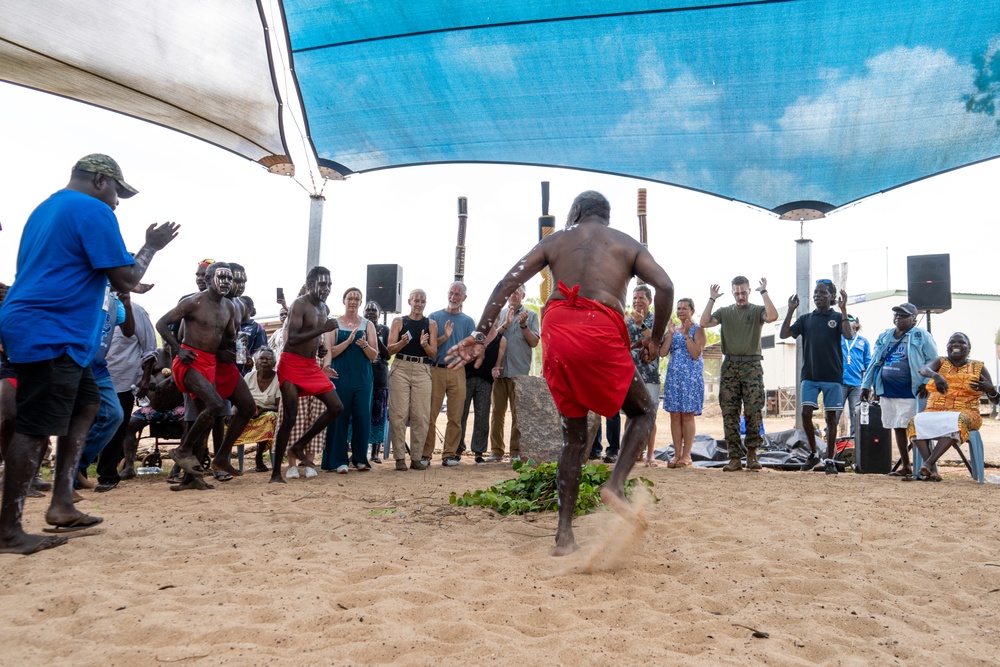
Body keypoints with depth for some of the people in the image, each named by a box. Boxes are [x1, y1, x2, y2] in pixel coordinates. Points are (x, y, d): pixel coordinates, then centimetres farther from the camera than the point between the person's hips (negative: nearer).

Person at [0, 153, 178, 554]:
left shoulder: (46, 209, 21)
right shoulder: (94, 211, -9)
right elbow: (124, 280, -12)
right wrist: (151, 247, 4)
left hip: (36, 330, 11)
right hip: (50, 336, -11)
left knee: (86, 405, 17)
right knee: (35, 428, -7)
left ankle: (61, 504, 15)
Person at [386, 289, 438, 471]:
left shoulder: (431, 324, 11)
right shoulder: (399, 322, 8)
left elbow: (433, 353, 6)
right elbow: (390, 349, 2)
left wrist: (424, 344, -14)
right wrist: (403, 342, -17)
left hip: (422, 370, 1)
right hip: (401, 368, -1)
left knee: (421, 415, -2)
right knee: (399, 413, -4)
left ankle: (416, 458, 5)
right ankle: (399, 457, 1)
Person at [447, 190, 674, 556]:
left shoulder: (554, 241, 22)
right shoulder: (628, 244, 19)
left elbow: (506, 284, 10)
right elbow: (665, 286, 2)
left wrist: (479, 336, 7)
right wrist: (655, 339, 13)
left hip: (557, 331, 3)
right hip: (601, 333, -3)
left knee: (574, 436, 16)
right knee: (644, 411, 20)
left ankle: (564, 534, 12)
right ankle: (616, 485, -4)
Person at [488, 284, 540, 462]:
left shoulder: (531, 315, 6)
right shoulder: (500, 314, 14)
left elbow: (534, 342, 0)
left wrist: (523, 325, -12)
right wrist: (506, 324, -6)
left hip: (520, 371, -2)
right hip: (499, 369, 2)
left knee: (518, 413, -1)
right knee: (498, 411, 4)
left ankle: (516, 451, 5)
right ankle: (496, 450, 10)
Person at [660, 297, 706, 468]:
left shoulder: (697, 330, 0)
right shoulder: (673, 329, 16)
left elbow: (696, 354, -12)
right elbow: (662, 353, 4)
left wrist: (686, 335, -15)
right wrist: (670, 334, -4)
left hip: (690, 376, -5)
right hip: (673, 375, 5)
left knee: (687, 415, -5)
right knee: (675, 415, 2)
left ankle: (686, 455, -1)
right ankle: (677, 454, 6)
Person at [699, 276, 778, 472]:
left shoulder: (757, 310, 7)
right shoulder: (725, 312, 14)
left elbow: (772, 316, -15)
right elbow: (704, 323, -1)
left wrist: (764, 292, -9)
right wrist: (712, 299, -1)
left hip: (752, 366, -2)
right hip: (729, 366, 2)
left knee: (753, 412, -7)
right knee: (729, 414, 0)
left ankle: (752, 454, 6)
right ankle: (735, 457, 4)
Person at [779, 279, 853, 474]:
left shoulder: (837, 317, 3)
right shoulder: (806, 318, 9)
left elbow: (849, 335, -15)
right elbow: (783, 334, 1)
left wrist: (843, 309, -18)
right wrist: (790, 310, -6)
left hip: (832, 377, -2)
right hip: (809, 375, 2)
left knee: (831, 416, 3)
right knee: (806, 413, -4)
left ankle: (830, 460, 12)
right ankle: (813, 454, 14)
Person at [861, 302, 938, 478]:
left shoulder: (921, 336, -2)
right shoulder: (884, 337, 14)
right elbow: (874, 362, 16)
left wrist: (925, 383, -18)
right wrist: (866, 385, 10)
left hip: (910, 393, -6)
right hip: (887, 391, 6)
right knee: (897, 428, 12)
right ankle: (905, 466, 21)